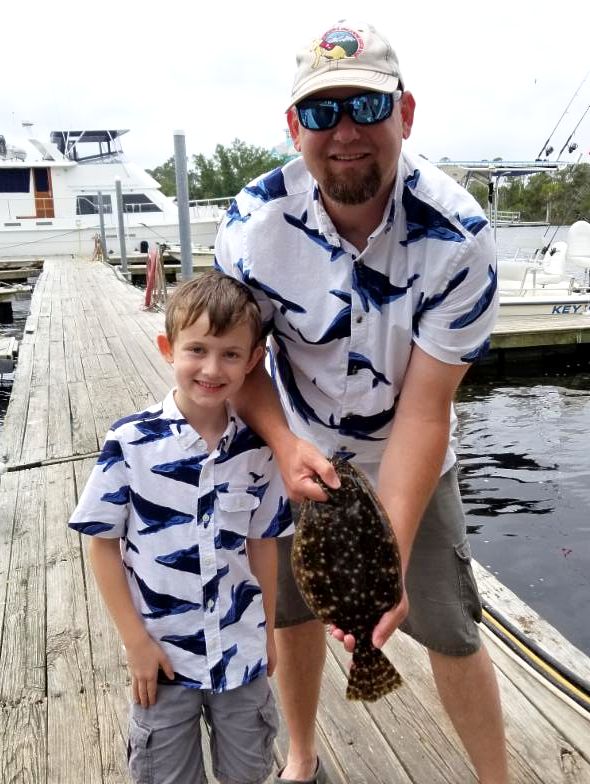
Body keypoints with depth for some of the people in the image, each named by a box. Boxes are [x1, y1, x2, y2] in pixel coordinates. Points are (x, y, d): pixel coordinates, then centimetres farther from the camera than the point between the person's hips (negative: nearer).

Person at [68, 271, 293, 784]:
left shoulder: (256, 448, -9)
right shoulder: (131, 442, -19)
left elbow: (262, 542, 2)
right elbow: (103, 541, -11)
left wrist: (269, 628, 9)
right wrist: (135, 640, -10)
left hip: (241, 651, 3)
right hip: (162, 653, -2)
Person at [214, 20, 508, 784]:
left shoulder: (457, 235, -27)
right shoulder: (254, 221, -22)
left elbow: (423, 412, -27)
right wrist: (284, 444, -29)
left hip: (408, 461, -1)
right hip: (301, 452, 2)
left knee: (450, 630, 3)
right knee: (292, 609, 14)